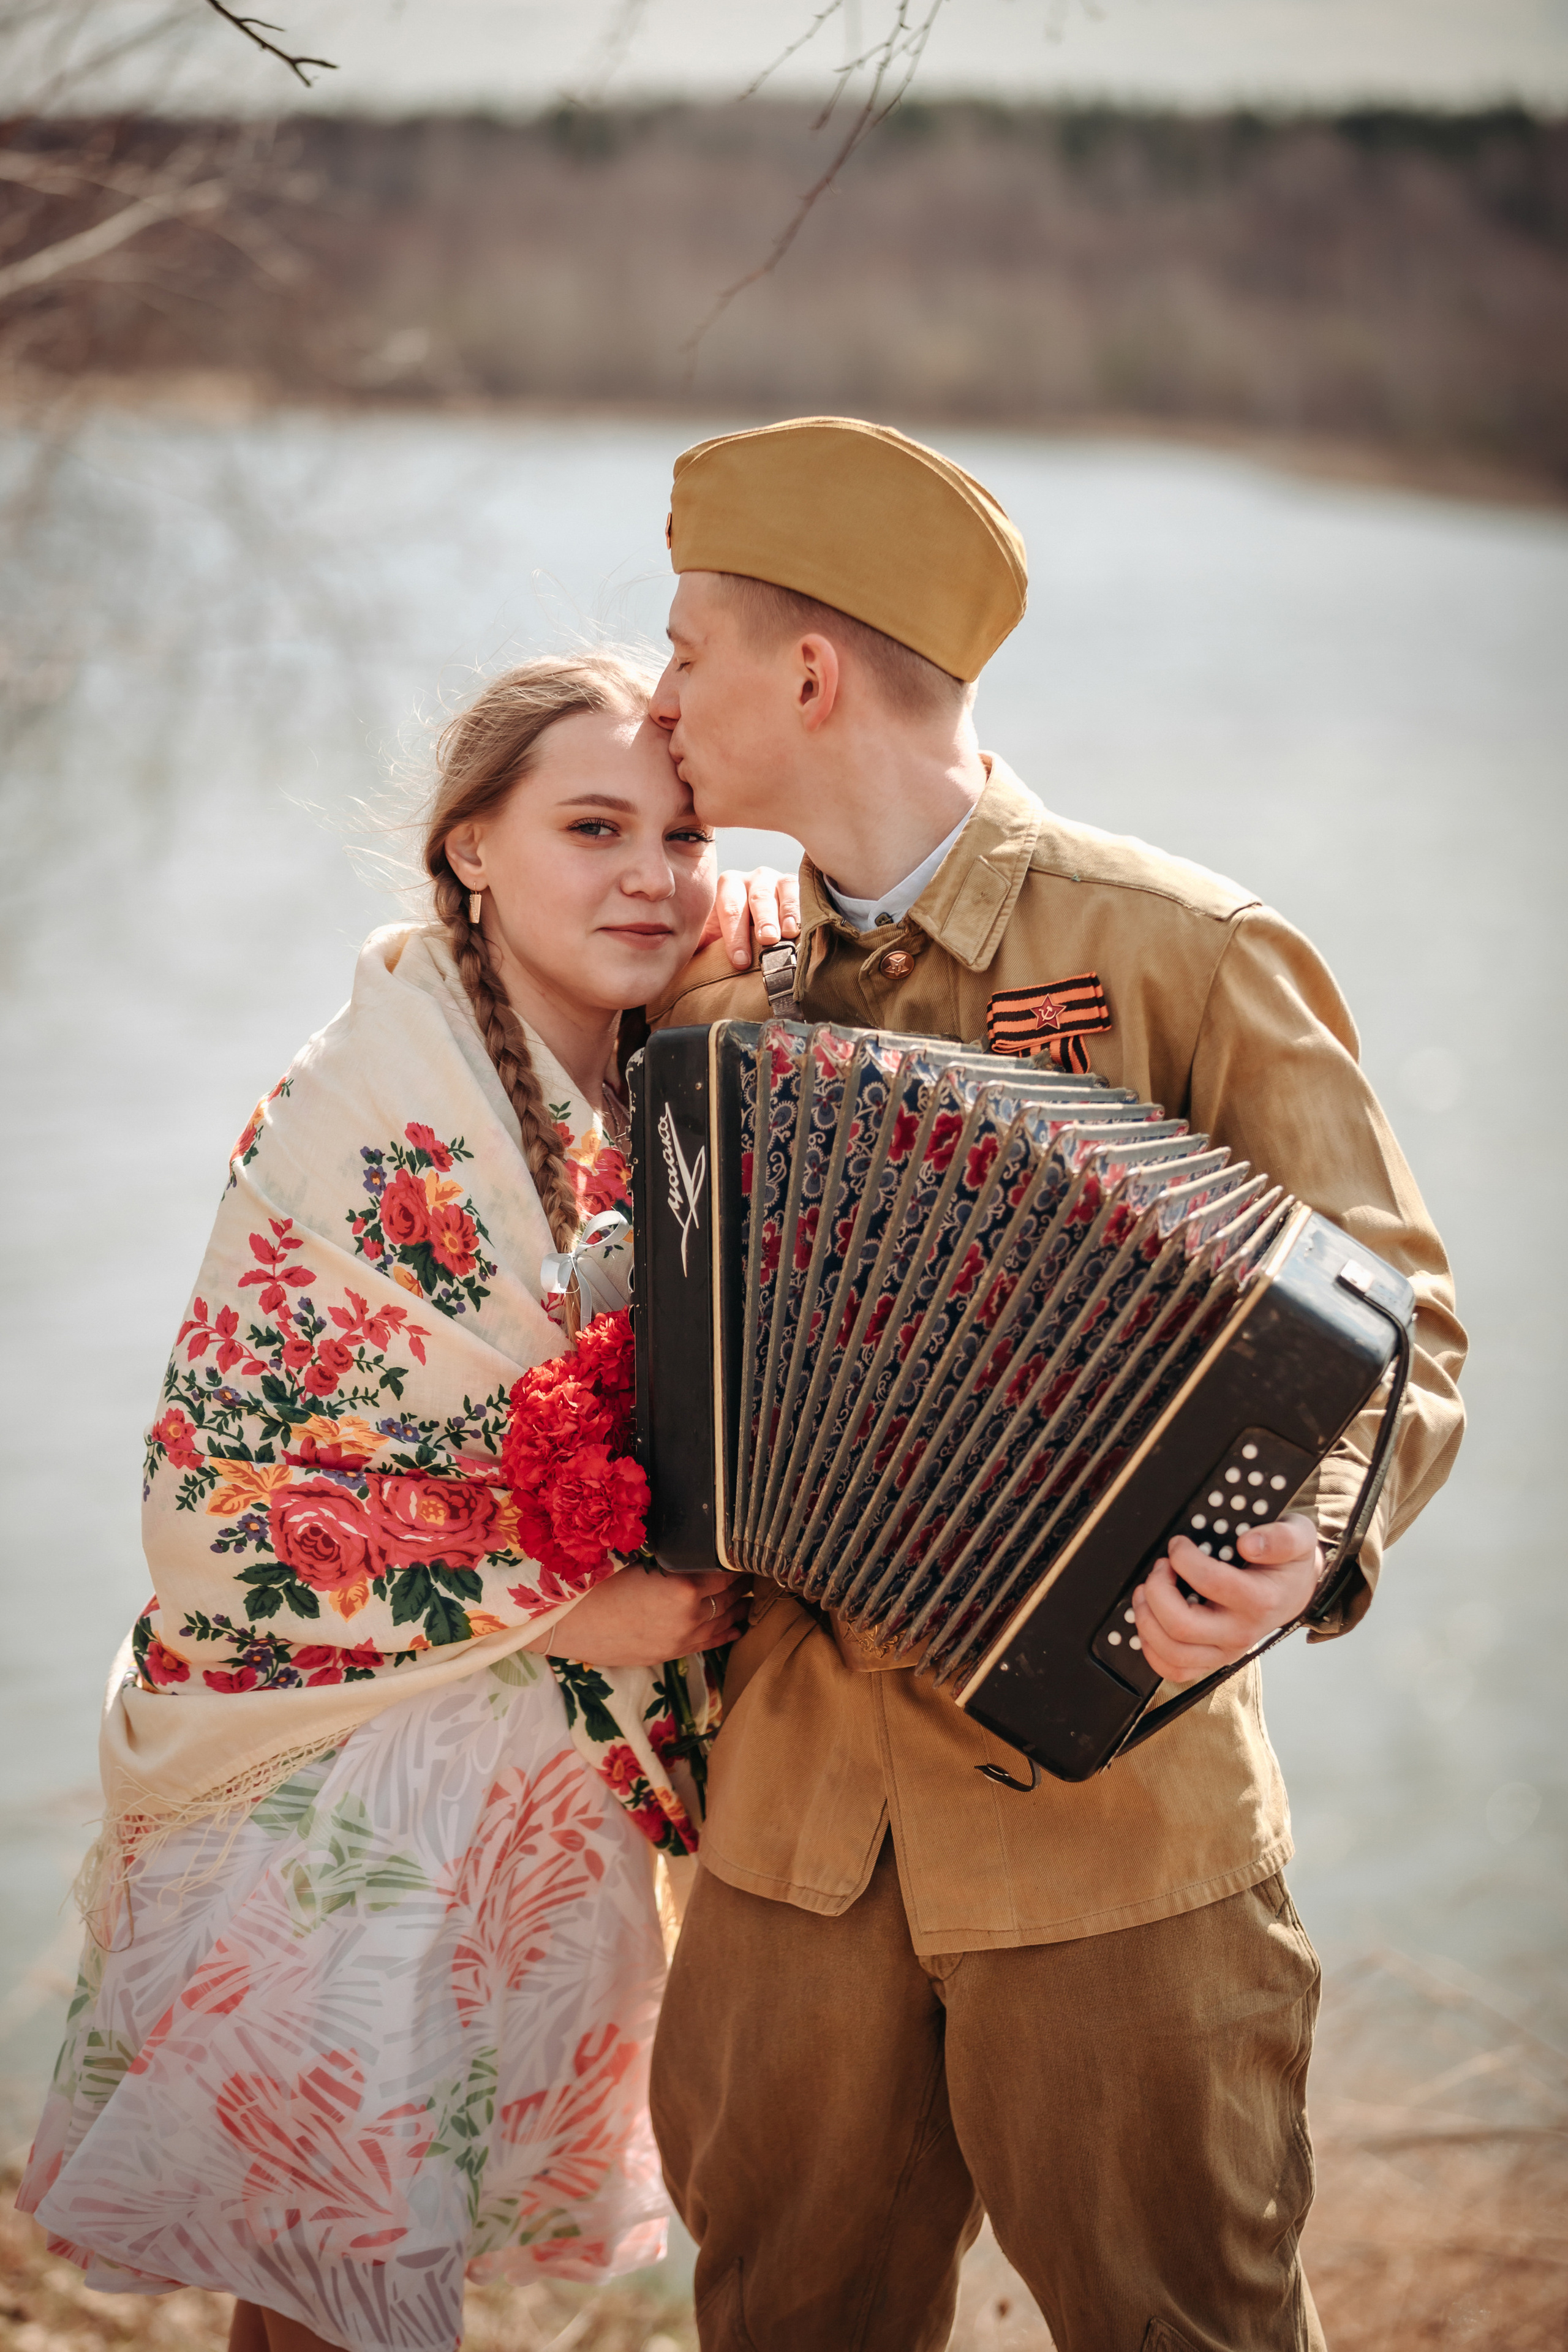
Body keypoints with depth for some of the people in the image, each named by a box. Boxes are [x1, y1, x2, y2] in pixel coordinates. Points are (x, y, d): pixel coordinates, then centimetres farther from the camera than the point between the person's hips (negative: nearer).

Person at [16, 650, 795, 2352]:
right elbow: (223, 1491, -18)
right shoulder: (370, 1120, -20)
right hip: (351, 1806, -6)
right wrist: (561, 1604, -19)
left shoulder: (659, 1091, 0)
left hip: (554, 1793, 6)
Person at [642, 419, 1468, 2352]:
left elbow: (1392, 1320, -10)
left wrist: (1308, 1538, -28)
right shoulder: (746, 997, 10)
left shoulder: (1176, 952, -10)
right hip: (799, 1816, 5)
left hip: (1105, 1820, -5)